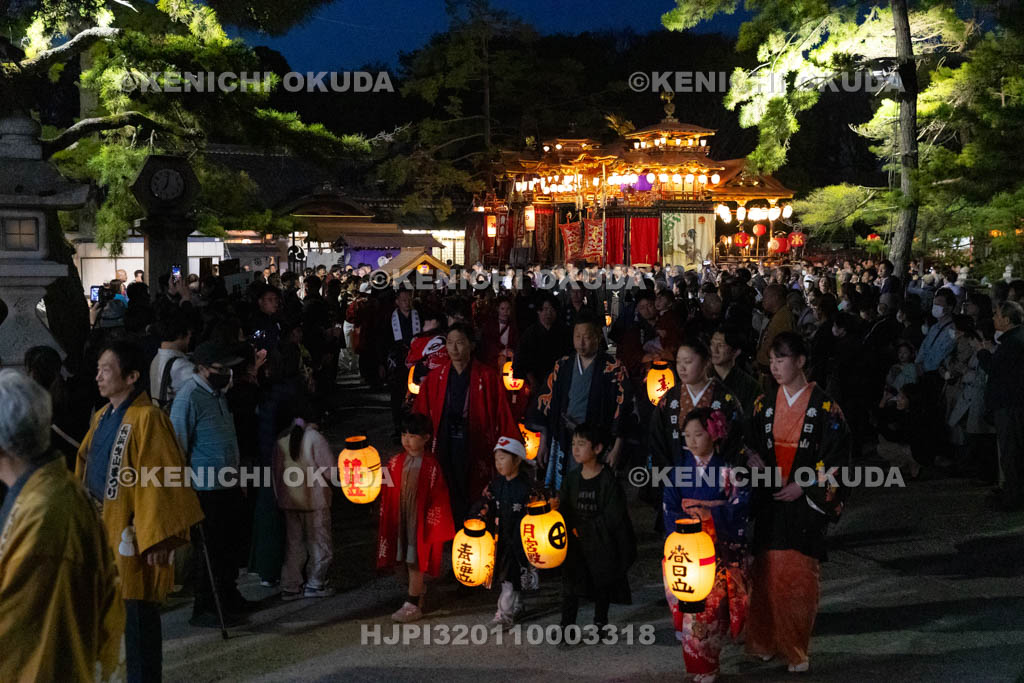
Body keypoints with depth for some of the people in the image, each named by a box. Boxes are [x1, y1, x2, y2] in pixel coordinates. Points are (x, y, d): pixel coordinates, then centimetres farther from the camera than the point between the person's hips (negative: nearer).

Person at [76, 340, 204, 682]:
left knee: (137, 617, 1)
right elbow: (85, 470, 17)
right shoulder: (101, 418, 12)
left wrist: (157, 540, -18)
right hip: (99, 532, 8)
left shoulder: (147, 419, -14)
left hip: (130, 536, -8)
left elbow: (161, 482, -17)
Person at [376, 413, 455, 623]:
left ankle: (413, 605, 1)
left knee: (415, 562, -4)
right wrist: (386, 518, 3)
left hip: (420, 519, -5)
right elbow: (388, 494, 8)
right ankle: (420, 591, 31)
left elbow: (437, 497, -8)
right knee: (407, 560, 12)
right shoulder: (395, 462, 4)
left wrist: (432, 524, -8)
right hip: (399, 518, 5)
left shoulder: (430, 465, -10)